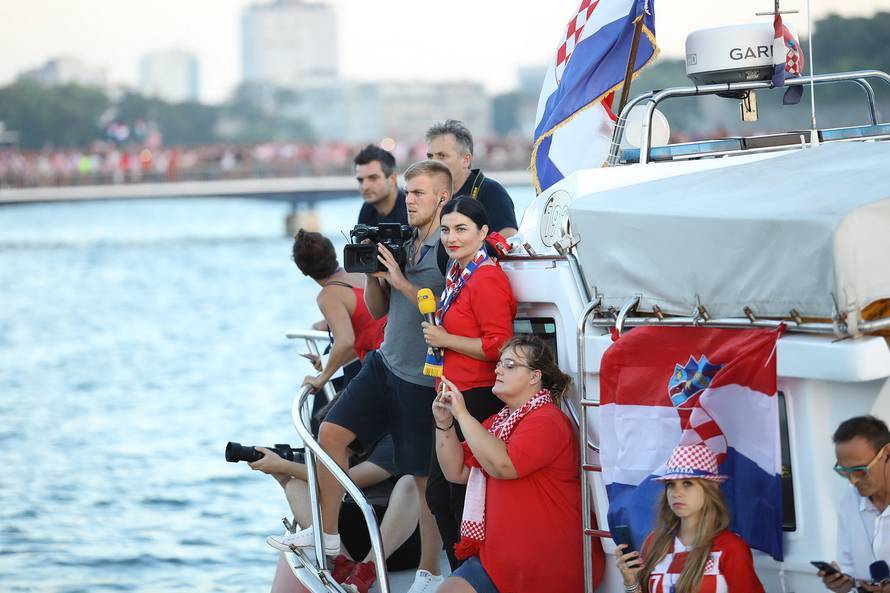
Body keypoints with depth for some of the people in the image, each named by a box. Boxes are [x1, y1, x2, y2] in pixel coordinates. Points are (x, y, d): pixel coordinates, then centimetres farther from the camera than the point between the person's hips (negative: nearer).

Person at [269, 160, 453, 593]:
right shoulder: (402, 243, 9)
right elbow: (377, 310, 15)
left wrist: (402, 282, -19)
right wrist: (372, 274, -4)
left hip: (423, 379, -8)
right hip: (385, 363, 8)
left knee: (426, 476, 0)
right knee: (331, 431, 2)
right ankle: (327, 533, 14)